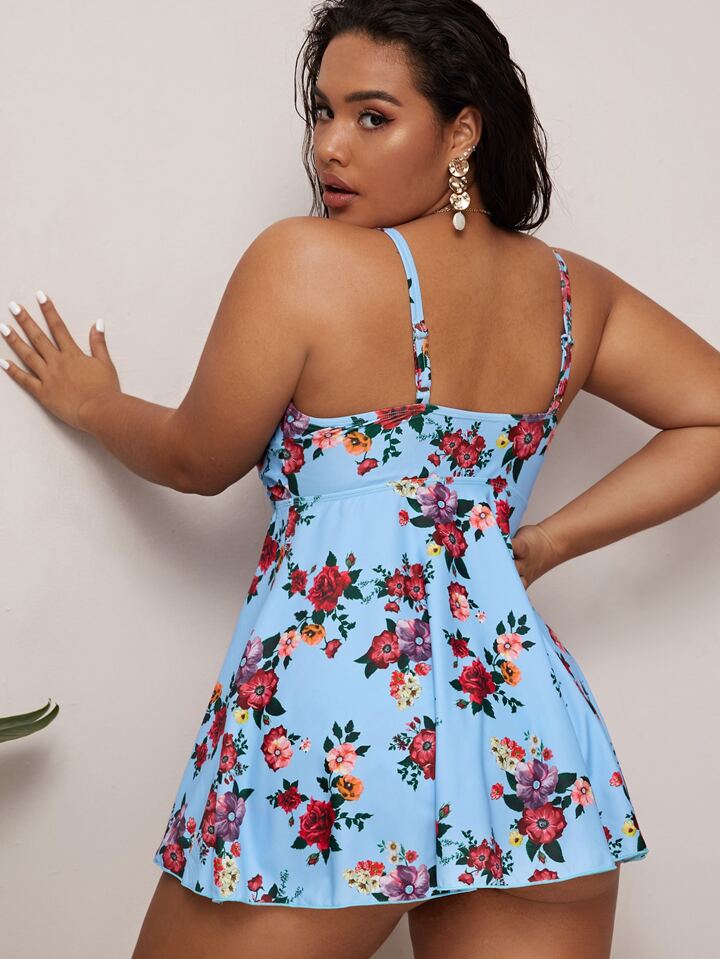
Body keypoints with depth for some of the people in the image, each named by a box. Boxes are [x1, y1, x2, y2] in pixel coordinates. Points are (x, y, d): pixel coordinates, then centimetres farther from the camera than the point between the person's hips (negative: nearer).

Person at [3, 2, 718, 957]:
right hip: (533, 733, 5)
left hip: (329, 715, -4)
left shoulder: (304, 261, -7)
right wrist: (543, 541, 13)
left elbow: (195, 459, 3)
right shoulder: (575, 293, 8)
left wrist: (91, 403, 24)